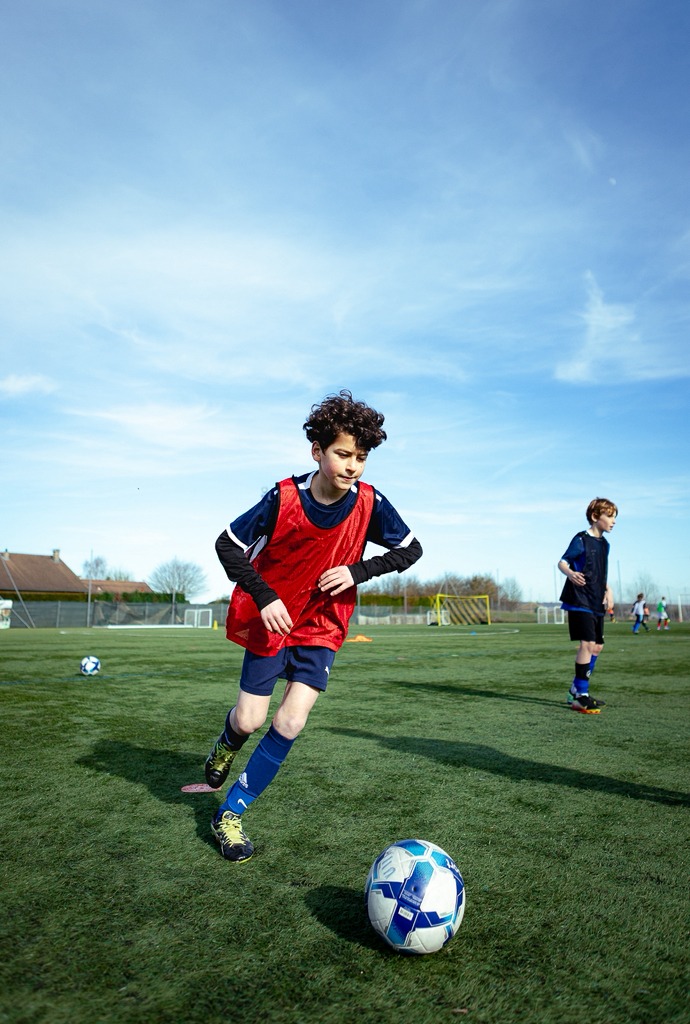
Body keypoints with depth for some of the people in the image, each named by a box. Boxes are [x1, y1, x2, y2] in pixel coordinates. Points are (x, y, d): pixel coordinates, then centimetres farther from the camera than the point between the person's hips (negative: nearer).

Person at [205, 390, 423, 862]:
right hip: (271, 619, -1)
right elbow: (227, 545, -11)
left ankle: (231, 812, 9)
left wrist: (358, 571, -17)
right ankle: (228, 745, 40)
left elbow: (411, 549, -3)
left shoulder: (369, 503, -16)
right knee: (249, 720, 1)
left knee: (290, 724, -8)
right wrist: (263, 597, -22)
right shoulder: (284, 498, -21)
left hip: (322, 628, 2)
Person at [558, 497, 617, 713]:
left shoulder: (604, 544, 14)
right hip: (580, 601, -9)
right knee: (588, 643, -14)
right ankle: (581, 697, -8)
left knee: (597, 646, 10)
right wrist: (570, 573, -34)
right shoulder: (581, 539, -9)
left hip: (596, 603, 9)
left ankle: (576, 690, 22)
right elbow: (562, 562, -13)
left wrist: (608, 591, 13)